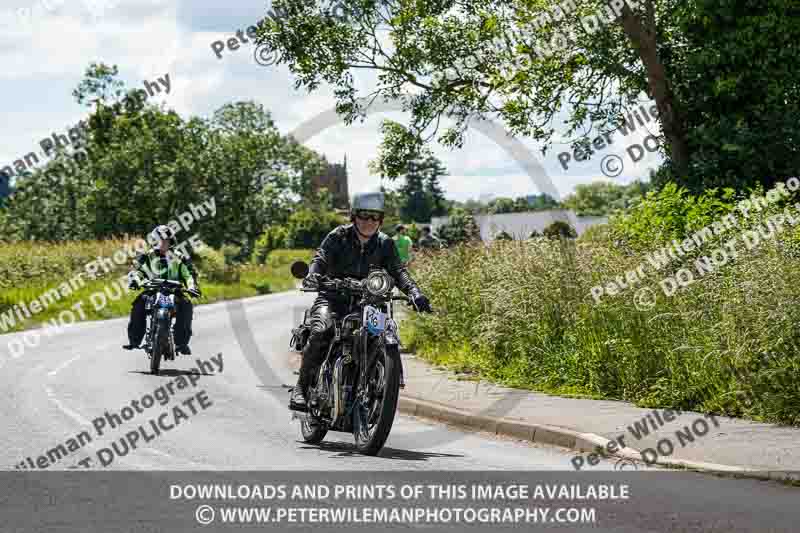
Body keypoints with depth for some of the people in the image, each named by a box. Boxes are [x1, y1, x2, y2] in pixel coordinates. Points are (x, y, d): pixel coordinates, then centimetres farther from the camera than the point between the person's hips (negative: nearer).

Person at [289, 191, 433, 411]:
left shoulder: (385, 243, 10)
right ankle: (302, 388, -24)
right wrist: (313, 275, -37)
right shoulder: (339, 236, 2)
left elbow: (398, 270, -4)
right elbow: (321, 258, -13)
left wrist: (414, 292, -24)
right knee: (321, 331, -30)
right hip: (333, 298, -3)